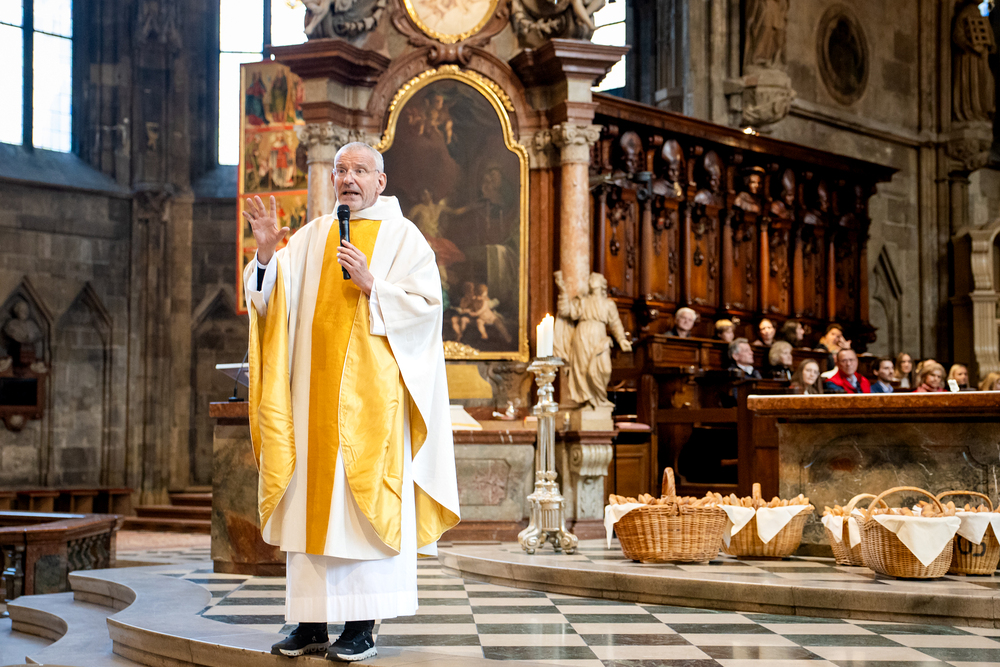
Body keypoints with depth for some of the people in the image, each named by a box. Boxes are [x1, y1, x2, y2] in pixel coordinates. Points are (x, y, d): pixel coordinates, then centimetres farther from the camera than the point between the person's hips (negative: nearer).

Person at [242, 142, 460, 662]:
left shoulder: (402, 237, 3)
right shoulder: (310, 237, 15)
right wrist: (266, 253, -10)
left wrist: (371, 285, -16)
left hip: (369, 392, -4)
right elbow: (271, 299, 7)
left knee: (362, 503, -5)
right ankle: (312, 622, 9)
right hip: (315, 390, 5)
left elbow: (425, 305, -6)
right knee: (312, 503, 4)